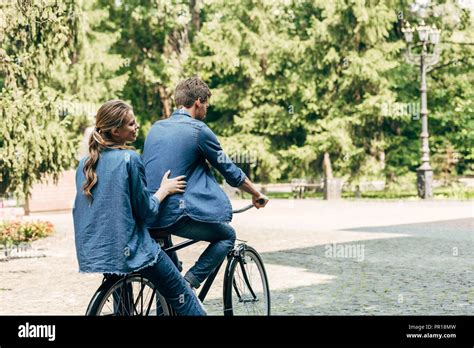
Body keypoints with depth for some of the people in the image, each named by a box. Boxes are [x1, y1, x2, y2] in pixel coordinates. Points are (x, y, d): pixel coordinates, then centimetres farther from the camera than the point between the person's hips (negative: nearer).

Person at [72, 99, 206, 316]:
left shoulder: (85, 163, 8)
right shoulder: (129, 158, -13)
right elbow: (145, 210, -10)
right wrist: (164, 190, 7)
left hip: (93, 252, 7)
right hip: (130, 249, -7)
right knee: (181, 295, 5)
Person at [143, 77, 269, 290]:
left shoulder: (155, 128, 14)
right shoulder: (198, 130, -6)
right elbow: (229, 170, 2)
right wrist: (256, 194, 16)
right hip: (177, 214, -7)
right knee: (227, 236, 13)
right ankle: (190, 281, -3)